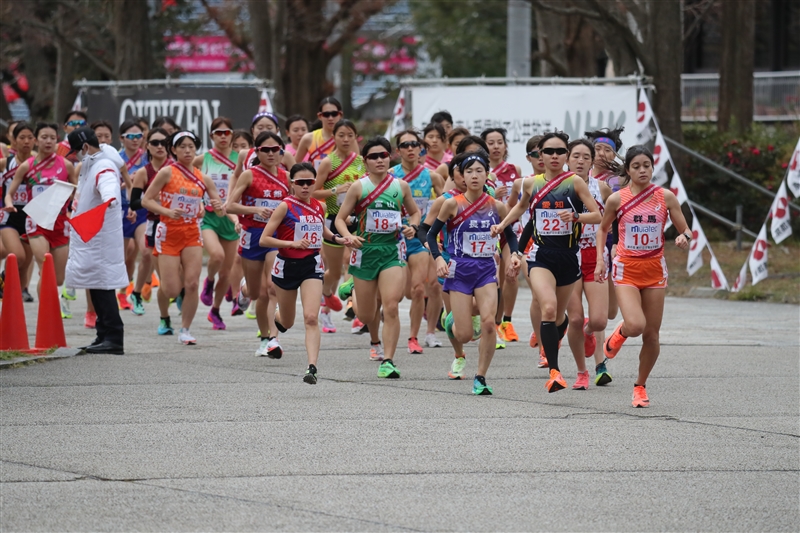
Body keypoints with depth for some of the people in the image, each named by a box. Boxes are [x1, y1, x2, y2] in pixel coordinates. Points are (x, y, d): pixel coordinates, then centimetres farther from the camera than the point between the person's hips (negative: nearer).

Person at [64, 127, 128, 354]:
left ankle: (113, 339, -14)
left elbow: (109, 187, -40)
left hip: (101, 239, -10)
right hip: (88, 238, 10)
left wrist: (110, 199, -60)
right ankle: (105, 336, 15)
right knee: (96, 286, 11)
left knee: (102, 285, -12)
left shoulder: (103, 169, -15)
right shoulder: (89, 167, 18)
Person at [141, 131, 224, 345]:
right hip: (168, 233, -3)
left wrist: (219, 207, -15)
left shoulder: (203, 179, 6)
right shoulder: (167, 172, -5)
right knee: (171, 291, -8)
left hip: (192, 233, 3)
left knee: (192, 284, -10)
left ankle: (185, 330, 4)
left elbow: (221, 210, 9)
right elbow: (146, 200, -7)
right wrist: (168, 212, -22)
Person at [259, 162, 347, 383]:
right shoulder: (285, 207, -11)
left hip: (312, 265, 2)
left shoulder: (319, 206, 3)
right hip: (287, 265, -2)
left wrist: (338, 238, 8)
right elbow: (263, 240, -15)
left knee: (311, 318, -17)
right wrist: (293, 243, -25)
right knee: (286, 322, 15)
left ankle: (312, 367, -24)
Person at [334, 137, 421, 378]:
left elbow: (414, 212, 20)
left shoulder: (401, 186, 5)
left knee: (391, 306, -17)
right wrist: (349, 236, -19)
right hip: (366, 250, 0)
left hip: (393, 251, 0)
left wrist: (413, 227, -1)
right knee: (365, 315, 9)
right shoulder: (359, 187, -2)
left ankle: (388, 361, -14)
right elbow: (340, 218, 0)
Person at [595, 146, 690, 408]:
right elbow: (603, 229, 13)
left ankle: (640, 386, 24)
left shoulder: (666, 197, -2)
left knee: (652, 334, 4)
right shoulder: (617, 199, -4)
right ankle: (620, 332, 15)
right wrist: (600, 259, 3)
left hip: (654, 270, 2)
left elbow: (685, 231, 4)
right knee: (635, 325, -23)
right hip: (626, 269, -2)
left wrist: (684, 238, -20)